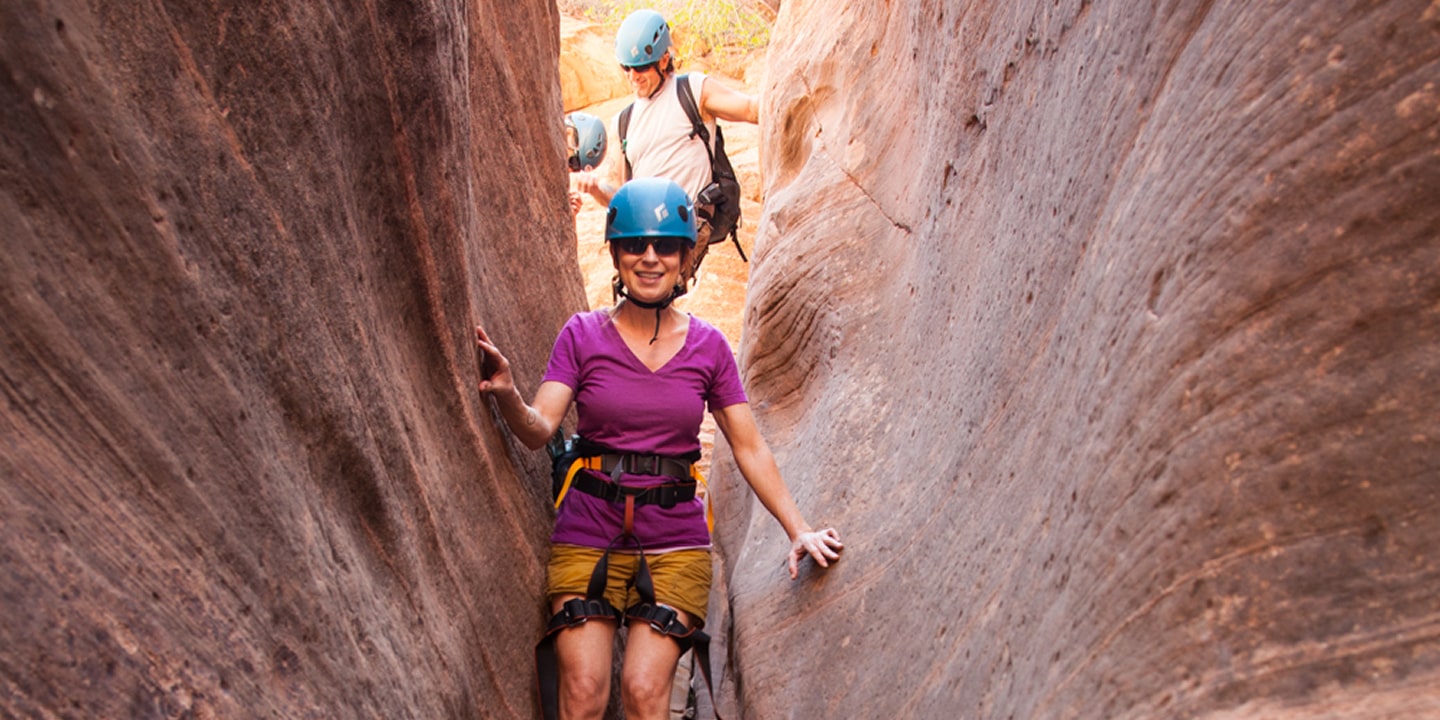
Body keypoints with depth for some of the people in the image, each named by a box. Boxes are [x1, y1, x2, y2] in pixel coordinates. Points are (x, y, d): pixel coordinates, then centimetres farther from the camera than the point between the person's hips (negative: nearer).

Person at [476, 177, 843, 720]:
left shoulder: (707, 346, 4)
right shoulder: (582, 334, 1)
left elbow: (749, 448, 6)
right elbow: (539, 430, -9)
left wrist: (798, 530, -1)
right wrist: (507, 396, -31)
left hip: (675, 539, 0)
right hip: (588, 532, 0)